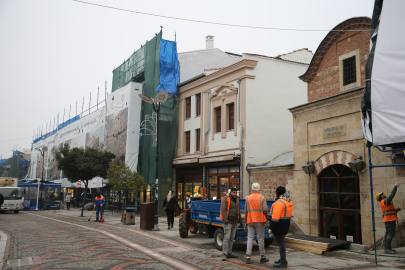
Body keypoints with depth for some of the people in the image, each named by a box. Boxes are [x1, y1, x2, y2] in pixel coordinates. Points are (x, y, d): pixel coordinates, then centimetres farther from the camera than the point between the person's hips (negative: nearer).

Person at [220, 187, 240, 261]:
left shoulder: (236, 200, 13)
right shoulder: (225, 199, -9)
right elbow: (223, 209, -16)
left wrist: (240, 219, 17)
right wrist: (225, 219, -23)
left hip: (234, 222, 7)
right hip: (228, 222, -7)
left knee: (232, 238, 10)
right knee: (227, 237, -12)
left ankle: (229, 253, 19)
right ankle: (224, 254, -10)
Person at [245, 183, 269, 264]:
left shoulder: (248, 198, 4)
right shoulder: (262, 198, -3)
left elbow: (246, 211, 3)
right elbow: (265, 209, -14)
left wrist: (245, 221, 12)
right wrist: (266, 217, 5)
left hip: (250, 221, 2)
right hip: (259, 221, -2)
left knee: (250, 238, 4)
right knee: (260, 239, 6)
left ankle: (248, 257, -2)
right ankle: (262, 257, 16)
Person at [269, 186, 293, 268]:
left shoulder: (280, 202, -21)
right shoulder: (289, 201, 9)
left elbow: (276, 216, -23)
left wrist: (271, 228, -18)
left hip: (279, 226, -10)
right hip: (285, 226, 10)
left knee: (281, 243, -4)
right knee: (282, 242, 19)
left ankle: (283, 262, 1)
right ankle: (282, 259, 29)